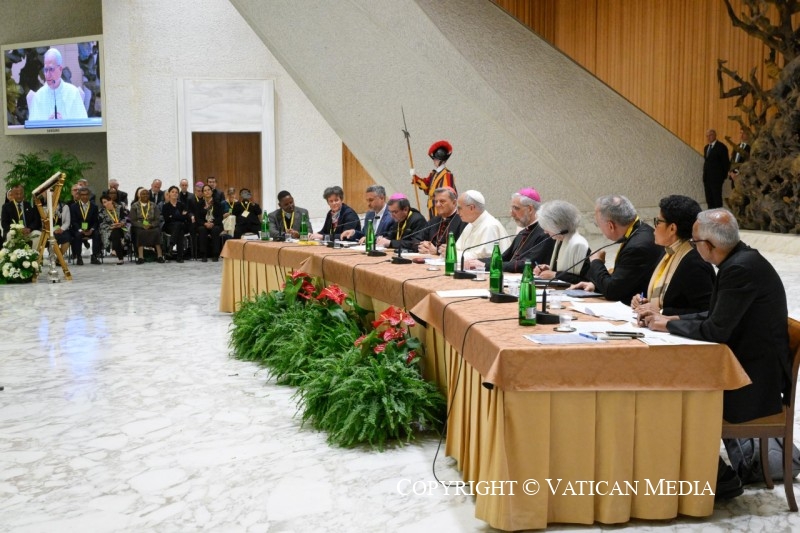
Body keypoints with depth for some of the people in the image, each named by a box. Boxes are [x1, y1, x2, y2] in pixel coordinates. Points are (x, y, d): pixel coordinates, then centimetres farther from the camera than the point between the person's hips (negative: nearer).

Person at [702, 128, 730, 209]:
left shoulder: (721, 147, -6)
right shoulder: (706, 147, 16)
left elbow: (726, 163, -6)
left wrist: (723, 176, -7)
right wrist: (704, 175, 11)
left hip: (716, 178, -7)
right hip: (707, 178, 7)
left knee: (717, 199, -5)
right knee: (709, 199, 8)